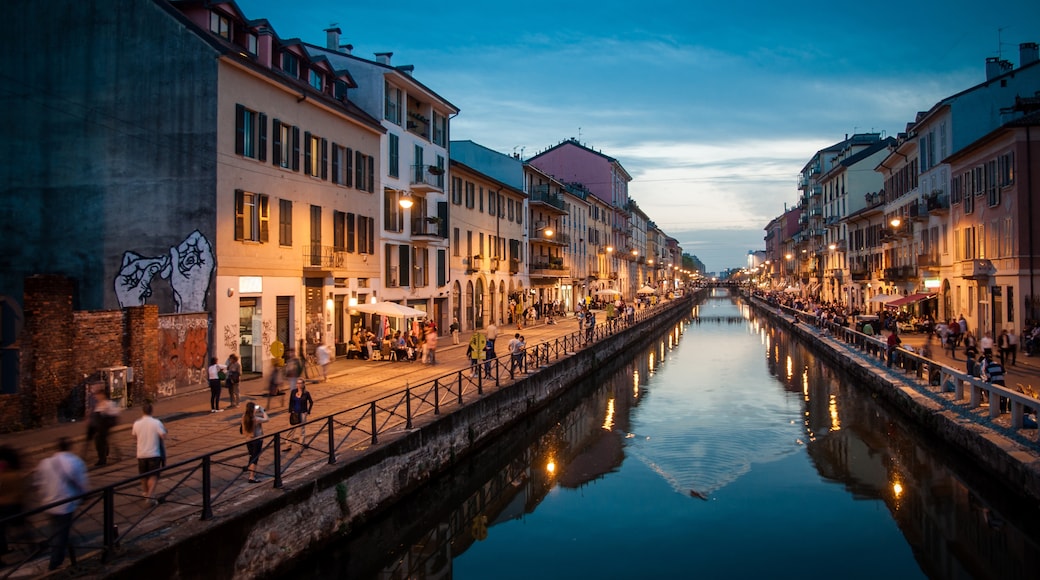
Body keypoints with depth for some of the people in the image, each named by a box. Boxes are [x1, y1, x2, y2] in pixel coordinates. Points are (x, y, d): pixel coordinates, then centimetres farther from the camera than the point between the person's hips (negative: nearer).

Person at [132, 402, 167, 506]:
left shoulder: (137, 424, -3)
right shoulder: (156, 423, -12)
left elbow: (135, 436, 13)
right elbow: (163, 436, -15)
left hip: (141, 453, 3)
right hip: (154, 453, -3)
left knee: (144, 475, 22)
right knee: (154, 476, 2)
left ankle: (145, 492, 41)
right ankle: (150, 495, -13)